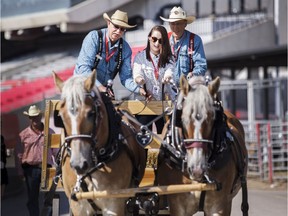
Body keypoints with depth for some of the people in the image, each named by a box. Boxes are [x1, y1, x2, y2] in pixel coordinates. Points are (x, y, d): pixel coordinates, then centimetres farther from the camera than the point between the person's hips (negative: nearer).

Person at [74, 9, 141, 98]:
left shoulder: (125, 49, 0)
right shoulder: (94, 37, -13)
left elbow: (125, 77, 1)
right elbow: (84, 67, -22)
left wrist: (139, 90, -19)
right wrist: (99, 87, -33)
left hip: (104, 89, 4)